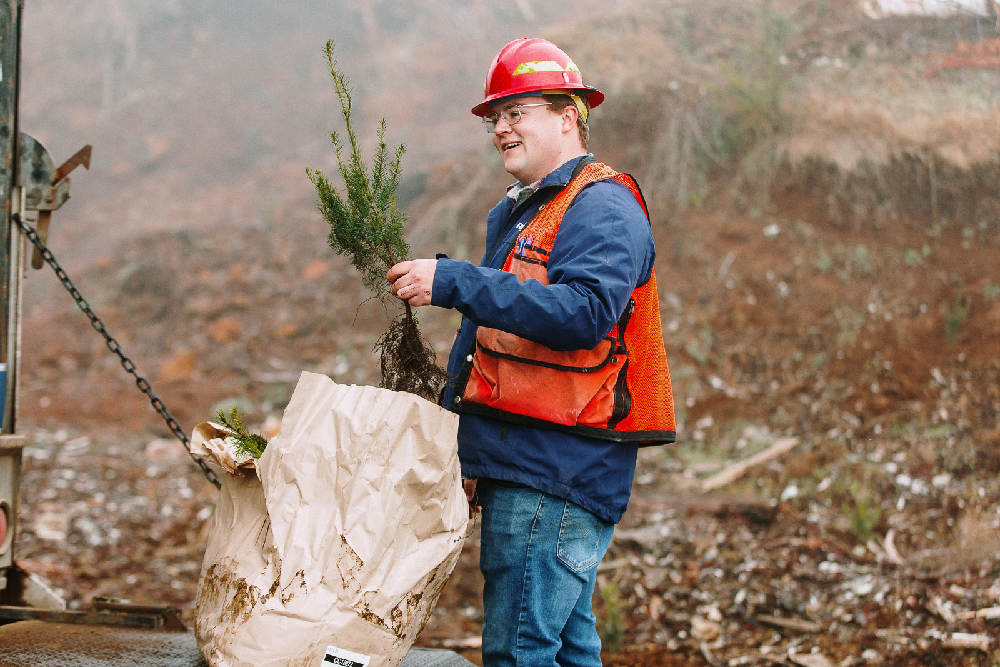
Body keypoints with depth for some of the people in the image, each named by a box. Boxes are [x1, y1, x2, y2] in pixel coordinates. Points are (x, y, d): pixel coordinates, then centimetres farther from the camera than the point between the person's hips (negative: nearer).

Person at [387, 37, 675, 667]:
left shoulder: (602, 207, -10)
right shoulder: (519, 213, 22)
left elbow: (583, 312, -28)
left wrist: (455, 282, -28)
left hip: (554, 475, -10)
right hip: (523, 467, 11)